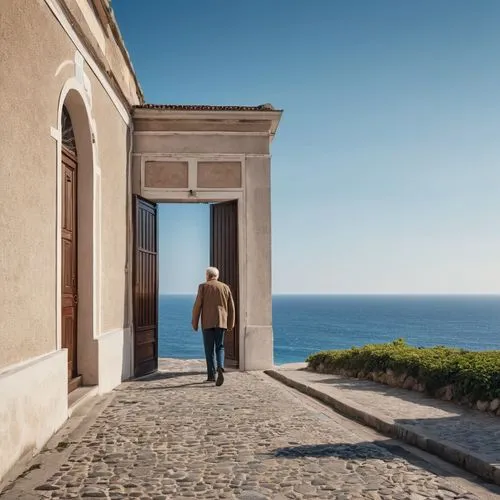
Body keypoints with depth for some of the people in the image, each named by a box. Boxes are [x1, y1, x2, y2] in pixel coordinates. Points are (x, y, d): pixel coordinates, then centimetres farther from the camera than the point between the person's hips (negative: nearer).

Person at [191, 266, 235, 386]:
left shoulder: (203, 286, 0)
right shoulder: (225, 287, 8)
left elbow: (197, 306, -5)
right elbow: (231, 308, 8)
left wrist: (194, 323, 2)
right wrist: (230, 324, 16)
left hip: (207, 322, -2)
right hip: (221, 322, 2)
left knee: (209, 349, 7)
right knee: (219, 348, 8)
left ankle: (211, 375, 6)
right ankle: (220, 368, -17)